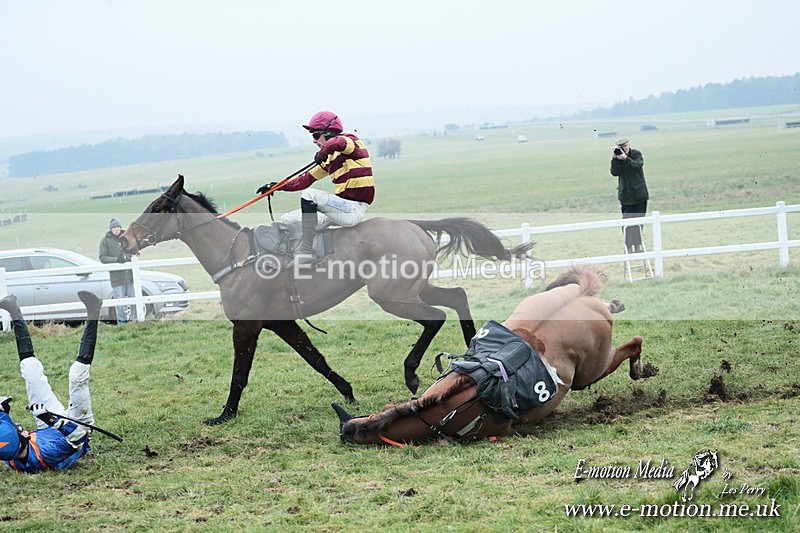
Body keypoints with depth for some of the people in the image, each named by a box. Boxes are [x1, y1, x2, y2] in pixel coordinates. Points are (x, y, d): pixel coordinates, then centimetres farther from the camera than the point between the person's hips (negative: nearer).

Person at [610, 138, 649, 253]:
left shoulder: (637, 154, -2)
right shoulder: (617, 158, 2)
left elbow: (638, 166, -19)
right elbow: (615, 172, -9)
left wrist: (625, 158, -30)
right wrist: (614, 159, -20)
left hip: (639, 193, -1)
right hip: (626, 195, 1)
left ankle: (638, 244, 15)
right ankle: (629, 246, -2)